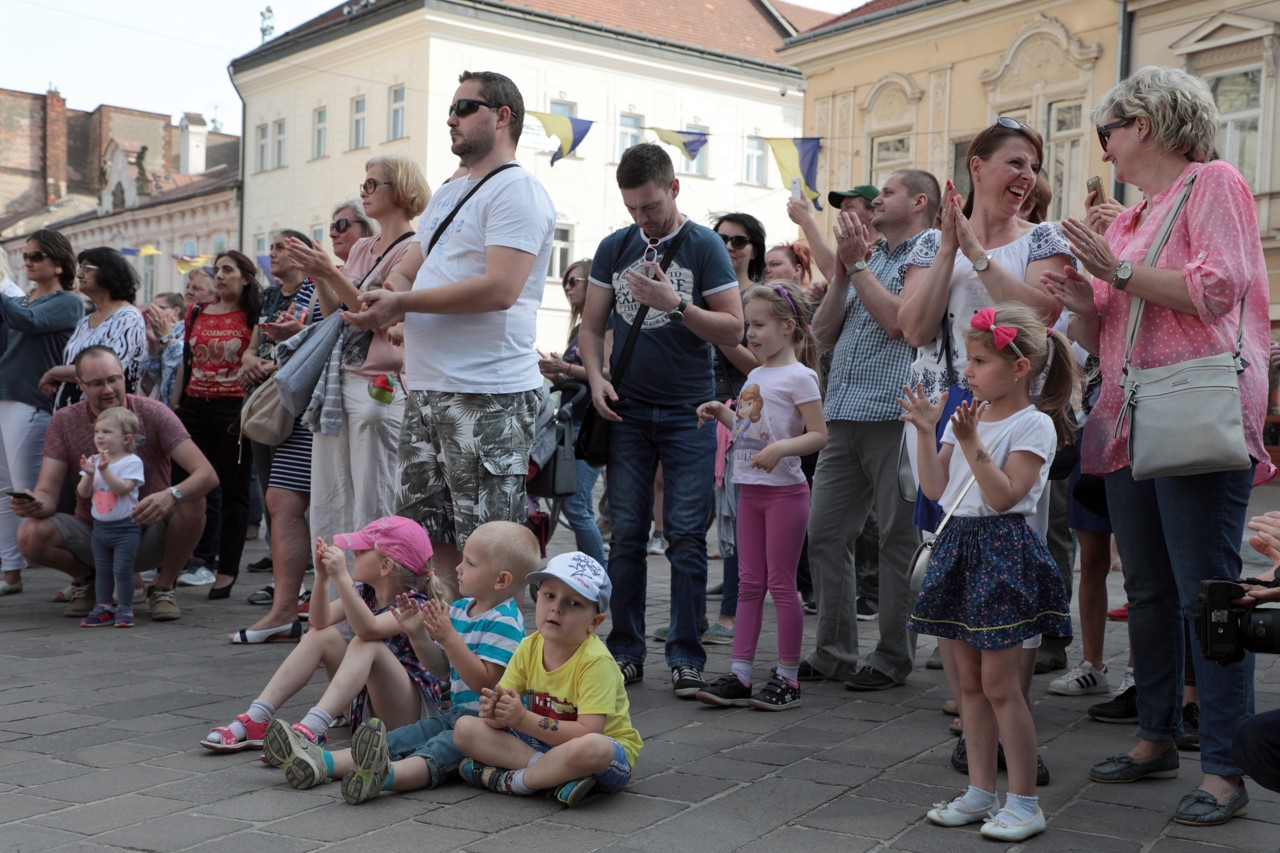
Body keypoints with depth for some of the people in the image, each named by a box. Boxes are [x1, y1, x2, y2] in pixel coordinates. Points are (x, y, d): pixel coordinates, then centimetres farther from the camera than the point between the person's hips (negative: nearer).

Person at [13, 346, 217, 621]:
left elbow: (207, 474, -23)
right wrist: (36, 503, -37)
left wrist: (171, 495, -45)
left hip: (149, 537, -1)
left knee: (191, 500, -31)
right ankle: (85, 578, 8)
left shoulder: (153, 413, -13)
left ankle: (163, 585, -5)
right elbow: (48, 492, -11)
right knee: (30, 535, -26)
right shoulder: (64, 422, -6)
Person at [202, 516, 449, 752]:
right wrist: (322, 577, -22)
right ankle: (255, 721, -16)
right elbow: (321, 621, -7)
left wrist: (341, 577, -42)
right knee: (322, 635, -7)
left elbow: (368, 629, -36)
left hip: (412, 712, -7)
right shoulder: (364, 592, 7)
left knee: (366, 644, -31)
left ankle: (312, 729, -47)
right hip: (362, 702, 7)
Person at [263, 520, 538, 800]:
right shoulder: (460, 609, 13)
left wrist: (449, 637, -25)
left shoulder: (504, 622, -16)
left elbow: (483, 681, -24)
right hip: (457, 714, 10)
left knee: (436, 751, -36)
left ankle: (385, 775, -63)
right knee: (396, 740, -8)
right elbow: (441, 667, 20)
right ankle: (323, 762, -21)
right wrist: (418, 635, 3)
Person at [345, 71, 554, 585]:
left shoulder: (516, 190, -8)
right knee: (429, 538, 13)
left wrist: (401, 303, -15)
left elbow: (500, 288, -20)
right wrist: (384, 297, -1)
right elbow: (407, 271, 23)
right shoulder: (447, 195, 22)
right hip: (427, 390, 10)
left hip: (488, 397, -10)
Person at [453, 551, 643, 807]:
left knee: (592, 748, -42)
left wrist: (523, 719, -31)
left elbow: (588, 732, -28)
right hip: (542, 744, 6)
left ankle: (511, 781, -18)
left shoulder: (595, 661, -20)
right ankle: (557, 776, -22)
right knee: (465, 728, -10)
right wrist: (495, 713, -25)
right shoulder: (529, 647, -2)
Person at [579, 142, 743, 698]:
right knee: (626, 534, 4)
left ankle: (686, 656, 4)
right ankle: (626, 650, 13)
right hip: (627, 411, 3)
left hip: (688, 412, -3)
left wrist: (675, 304, -17)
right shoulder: (614, 248, 9)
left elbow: (733, 330, -5)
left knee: (686, 535, -3)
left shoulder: (704, 246, -1)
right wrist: (596, 378, -3)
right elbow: (591, 325, 13)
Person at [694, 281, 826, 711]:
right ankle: (740, 674, 13)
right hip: (750, 490, 8)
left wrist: (781, 448, -29)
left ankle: (787, 679, 7)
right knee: (749, 583, 9)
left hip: (784, 490, -8)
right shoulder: (755, 375, 14)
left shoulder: (798, 376, -10)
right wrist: (722, 413, 9)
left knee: (781, 583, -2)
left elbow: (818, 435, -15)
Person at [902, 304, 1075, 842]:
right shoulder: (967, 418, 13)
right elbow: (935, 489, 9)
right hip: (958, 546, 8)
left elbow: (1004, 496, -18)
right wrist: (926, 432, 2)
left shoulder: (1033, 425, -8)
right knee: (970, 682, 12)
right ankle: (981, 792, 21)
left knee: (999, 684, -5)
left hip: (1001, 550, -7)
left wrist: (972, 443, -23)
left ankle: (1024, 802, 6)